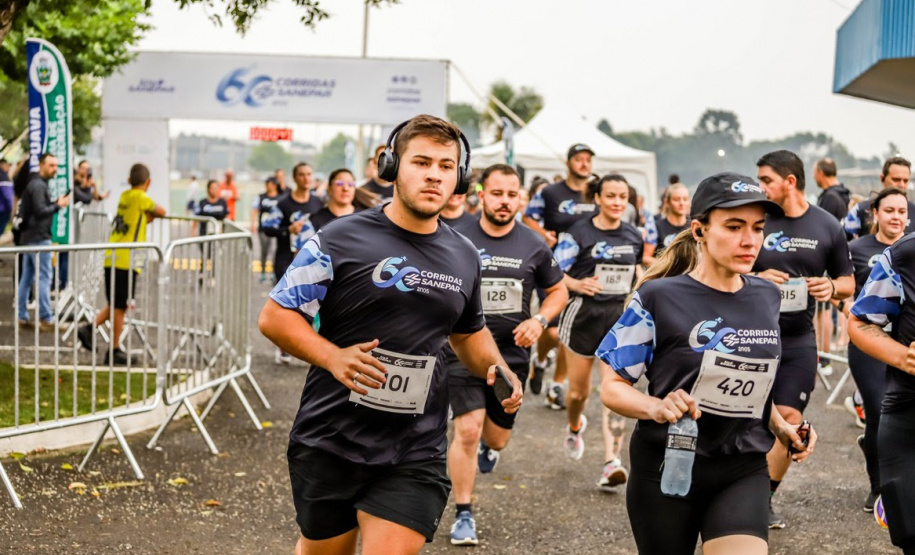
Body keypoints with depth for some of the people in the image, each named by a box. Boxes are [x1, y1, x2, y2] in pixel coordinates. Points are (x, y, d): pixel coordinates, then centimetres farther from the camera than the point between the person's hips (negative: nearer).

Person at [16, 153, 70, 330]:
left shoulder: (37, 184, 17)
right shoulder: (38, 186, -15)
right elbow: (40, 211, -23)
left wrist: (56, 202, 3)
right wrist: (58, 205, -12)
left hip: (30, 236, 10)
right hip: (38, 237, -10)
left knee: (27, 277, 11)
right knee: (44, 277, -9)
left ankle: (22, 317, 15)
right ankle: (46, 319, -9)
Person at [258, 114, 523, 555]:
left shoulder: (464, 257, 9)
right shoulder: (342, 239, -6)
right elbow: (274, 316, -6)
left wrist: (495, 369, 5)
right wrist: (332, 356, -22)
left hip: (415, 456, 2)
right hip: (329, 445, -2)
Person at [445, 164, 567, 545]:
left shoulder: (533, 245, 0)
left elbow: (558, 290, 12)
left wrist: (539, 320, -5)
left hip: (512, 353, 3)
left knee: (498, 437, 13)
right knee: (467, 430, -14)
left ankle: (487, 447, 53)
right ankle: (463, 515, 2)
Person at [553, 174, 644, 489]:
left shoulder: (634, 236, 7)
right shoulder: (579, 234, -6)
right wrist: (578, 285, -25)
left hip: (621, 316, 2)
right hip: (584, 313, -2)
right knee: (578, 390, 9)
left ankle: (612, 462, -15)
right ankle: (575, 427, 44)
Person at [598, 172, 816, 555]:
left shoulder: (767, 298, 5)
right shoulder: (659, 297, -12)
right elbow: (612, 388, -9)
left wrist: (780, 427, 6)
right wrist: (659, 408, -27)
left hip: (744, 471, 3)